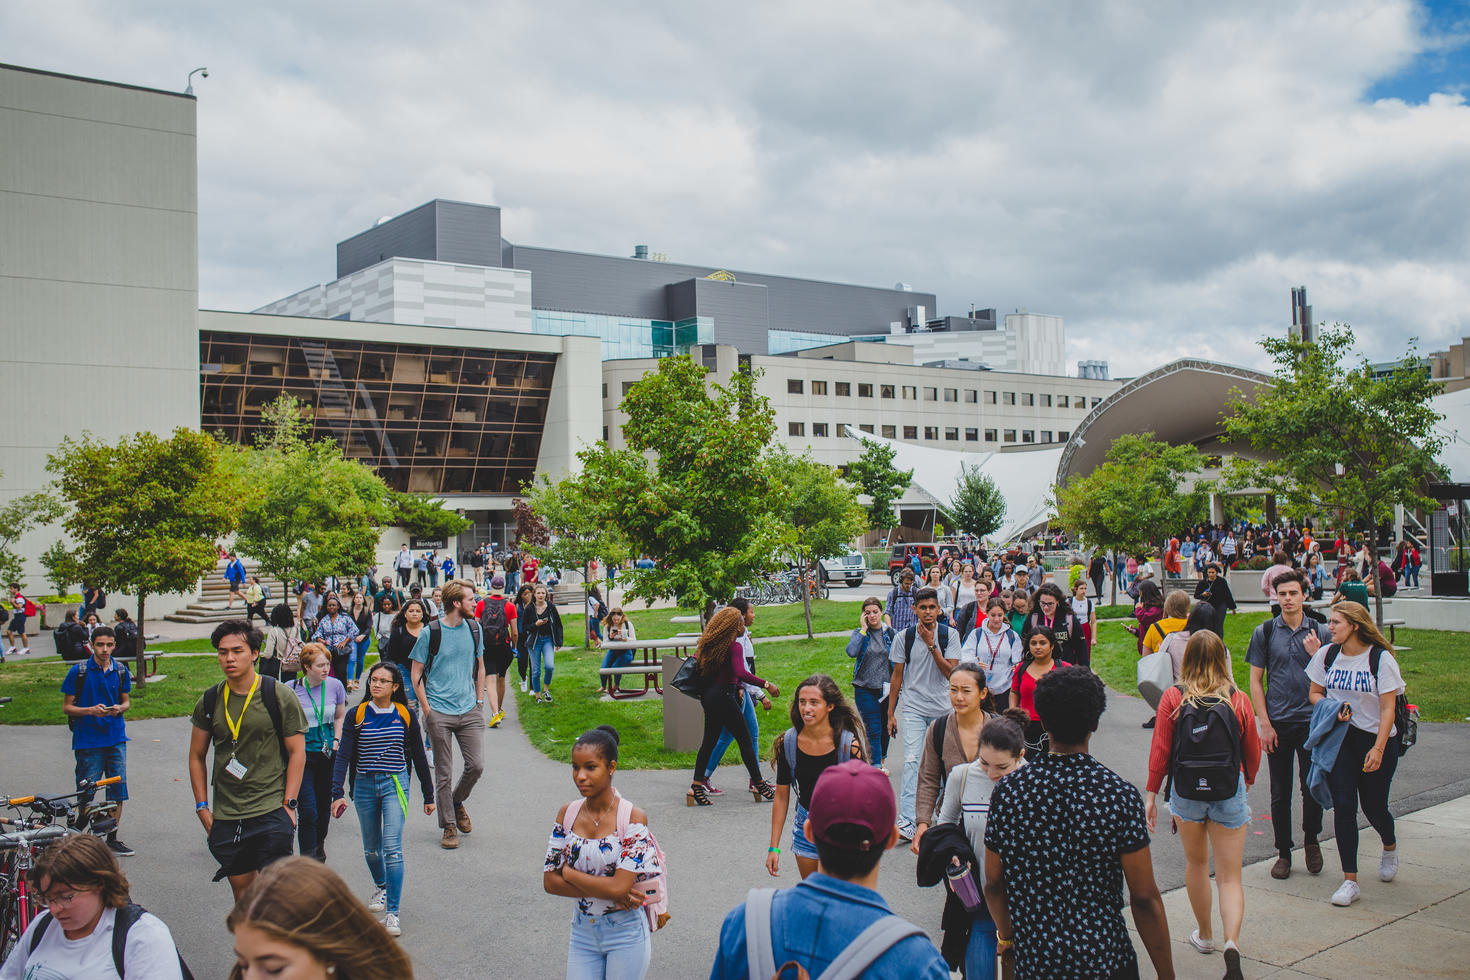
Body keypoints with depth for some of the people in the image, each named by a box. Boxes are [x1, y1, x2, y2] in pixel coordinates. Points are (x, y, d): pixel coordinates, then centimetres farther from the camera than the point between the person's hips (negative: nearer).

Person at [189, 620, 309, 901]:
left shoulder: (278, 697, -5)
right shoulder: (209, 701, 6)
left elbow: (297, 753, -3)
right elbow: (196, 757, 15)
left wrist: (288, 804, -10)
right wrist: (202, 807, 8)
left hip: (271, 812, -4)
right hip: (225, 816, 4)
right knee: (242, 891, 11)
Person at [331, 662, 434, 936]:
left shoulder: (406, 715, 0)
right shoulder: (357, 715, 0)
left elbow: (419, 756, 8)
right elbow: (343, 756, -2)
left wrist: (428, 795, 12)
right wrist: (337, 793, -13)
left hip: (395, 785, -2)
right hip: (364, 786, 2)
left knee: (392, 848, -13)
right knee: (371, 848, 15)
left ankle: (392, 913, -10)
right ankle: (380, 888, 44)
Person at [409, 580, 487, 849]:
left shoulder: (474, 629, 7)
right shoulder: (430, 633, -6)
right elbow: (417, 674, 0)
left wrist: (479, 701, 11)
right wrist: (427, 709, -6)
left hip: (469, 711, 4)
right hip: (439, 713, -3)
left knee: (476, 765, -1)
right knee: (443, 773, 2)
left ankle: (457, 801, 28)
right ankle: (449, 825, 15)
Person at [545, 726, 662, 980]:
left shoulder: (633, 817, -16)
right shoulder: (567, 813, -2)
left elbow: (619, 886, -23)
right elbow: (550, 882, -4)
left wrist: (569, 872, -11)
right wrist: (604, 890, -16)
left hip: (624, 933, -4)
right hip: (582, 931, 4)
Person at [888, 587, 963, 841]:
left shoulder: (950, 635, -2)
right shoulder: (903, 637, -1)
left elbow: (951, 673, -11)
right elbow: (897, 675, 5)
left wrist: (931, 644, -18)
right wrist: (891, 712, 5)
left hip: (943, 708, 1)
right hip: (913, 708, -1)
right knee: (912, 760, -13)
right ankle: (907, 820, -16)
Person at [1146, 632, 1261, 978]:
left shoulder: (1172, 699, -8)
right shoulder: (1239, 700, -5)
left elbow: (1159, 751, -6)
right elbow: (1253, 752, 5)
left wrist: (1151, 794, 4)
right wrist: (1247, 781, 25)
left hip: (1186, 791, 1)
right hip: (1229, 791, 0)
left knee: (1196, 863, 22)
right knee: (1230, 877, 4)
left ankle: (1205, 934, 36)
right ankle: (1232, 941, -18)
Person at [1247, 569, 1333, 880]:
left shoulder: (1320, 632, 4)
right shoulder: (1264, 632, 2)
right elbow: (1256, 681, 3)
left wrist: (1316, 655, -13)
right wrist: (1264, 724, -4)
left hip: (1312, 722, 0)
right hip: (1278, 724, 0)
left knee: (1312, 787, 2)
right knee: (1280, 793, 5)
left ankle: (1311, 840, 27)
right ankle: (1283, 852, 18)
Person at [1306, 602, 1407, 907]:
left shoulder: (1381, 658, -10)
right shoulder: (1326, 655, 1)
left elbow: (1387, 709, -11)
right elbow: (1314, 693, 12)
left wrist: (1378, 748, -17)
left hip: (1375, 739, -2)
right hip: (1338, 739, 2)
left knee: (1374, 807, 7)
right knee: (1343, 807, -6)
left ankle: (1390, 848, 44)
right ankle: (1350, 881, 0)